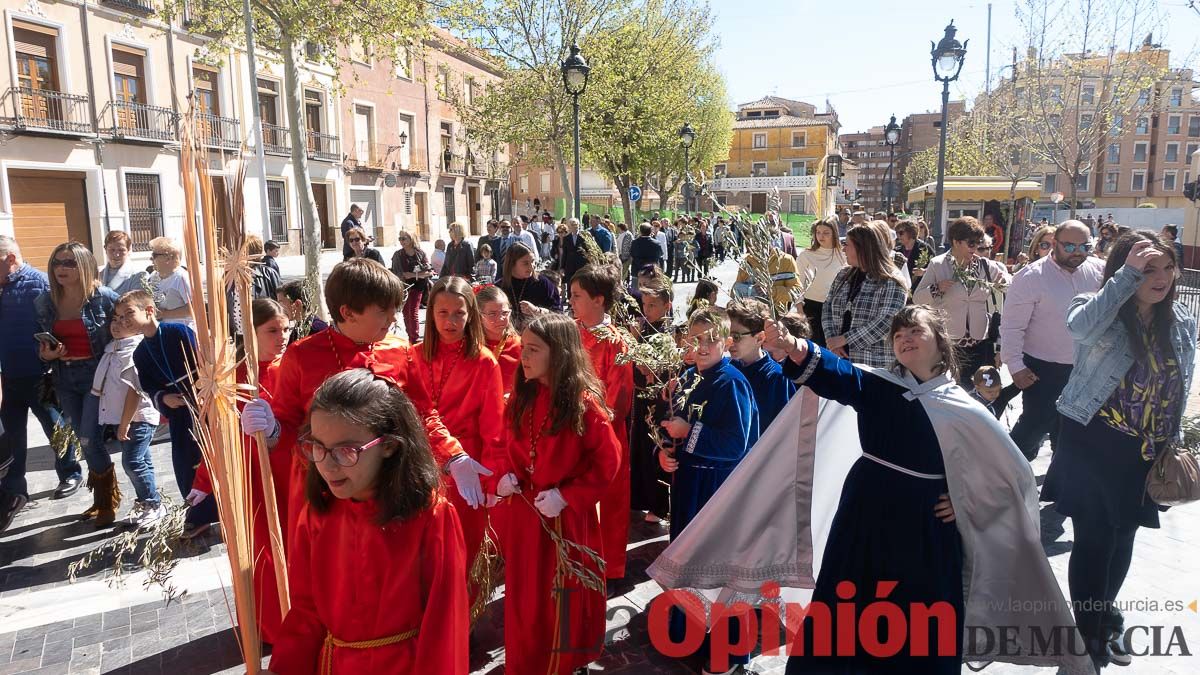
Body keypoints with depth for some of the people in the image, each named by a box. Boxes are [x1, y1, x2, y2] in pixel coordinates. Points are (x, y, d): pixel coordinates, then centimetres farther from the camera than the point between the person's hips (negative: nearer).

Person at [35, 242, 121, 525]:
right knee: (84, 441, 12)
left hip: (97, 376, -5)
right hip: (65, 379, 5)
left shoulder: (105, 297, -11)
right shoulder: (43, 302, 4)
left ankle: (106, 501, 14)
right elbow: (39, 342, 14)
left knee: (90, 440, -6)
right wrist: (45, 354, -8)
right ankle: (103, 495, 28)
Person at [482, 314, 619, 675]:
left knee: (563, 598, 10)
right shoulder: (520, 397, 2)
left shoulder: (584, 403, -15)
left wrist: (567, 496, -18)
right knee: (525, 596, 17)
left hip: (567, 518, -5)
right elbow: (502, 447, 11)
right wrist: (501, 476, -8)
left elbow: (607, 461, -12)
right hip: (524, 512, 5)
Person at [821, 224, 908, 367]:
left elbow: (885, 323, -18)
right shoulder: (843, 275, 10)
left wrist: (844, 339, -19)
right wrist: (832, 339, -9)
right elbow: (828, 307, 8)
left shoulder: (891, 282, -9)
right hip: (839, 358, 5)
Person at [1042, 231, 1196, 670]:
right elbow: (1080, 327, -40)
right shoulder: (1099, 310, -14)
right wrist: (1129, 274, -37)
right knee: (1093, 540, 1)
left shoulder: (1182, 322, 2)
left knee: (1123, 537, 18)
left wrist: (1172, 444, 13)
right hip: (1093, 445, -5)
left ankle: (1104, 613, 42)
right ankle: (1088, 634, 19)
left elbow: (1180, 388, 12)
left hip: (1146, 453, 5)